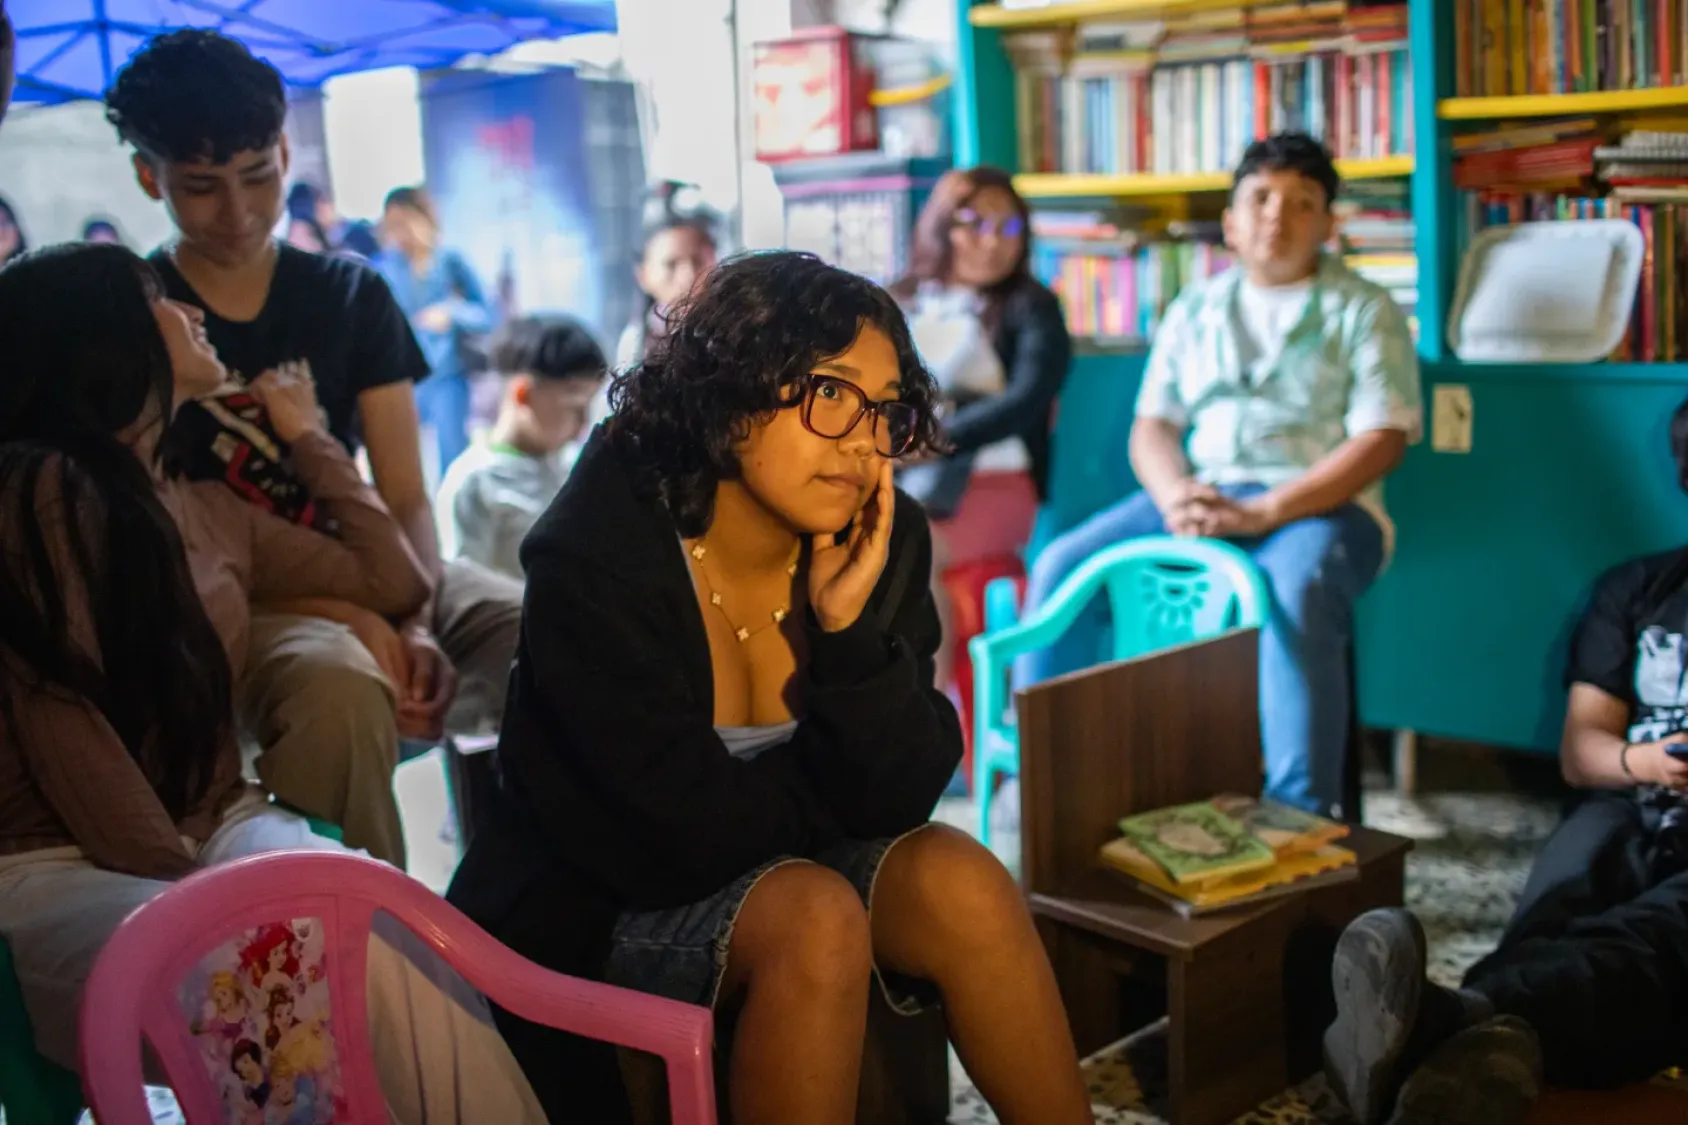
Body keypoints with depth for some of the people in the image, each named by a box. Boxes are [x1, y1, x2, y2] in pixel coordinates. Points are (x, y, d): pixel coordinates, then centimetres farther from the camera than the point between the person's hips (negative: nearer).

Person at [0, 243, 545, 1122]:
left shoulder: (208, 508, 16)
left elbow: (394, 582, 23)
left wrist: (308, 438, 24)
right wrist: (185, 886, -18)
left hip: (217, 825, 6)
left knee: (406, 934, -29)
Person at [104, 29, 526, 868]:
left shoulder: (351, 297, 8)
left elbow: (407, 499, 2)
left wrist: (414, 625, -19)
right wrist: (350, 616, -22)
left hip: (367, 575, 4)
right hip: (224, 607, -4)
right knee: (340, 684, -38)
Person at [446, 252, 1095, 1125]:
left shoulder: (883, 544, -8)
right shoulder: (593, 562, -23)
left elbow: (897, 799, -11)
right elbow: (686, 836, -24)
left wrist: (850, 628, -24)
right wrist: (825, 791, -8)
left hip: (788, 865, 5)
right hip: (597, 910, -4)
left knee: (959, 879, -21)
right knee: (817, 917, -30)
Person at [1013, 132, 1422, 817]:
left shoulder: (1364, 311, 5)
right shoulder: (1195, 310, 18)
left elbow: (1380, 441, -7)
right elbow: (1153, 425, 12)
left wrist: (1261, 513, -19)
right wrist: (1175, 494, -13)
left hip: (1318, 503, -4)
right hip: (1199, 496, 4)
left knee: (1296, 593, -37)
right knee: (1063, 567, -14)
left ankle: (1300, 817, -36)